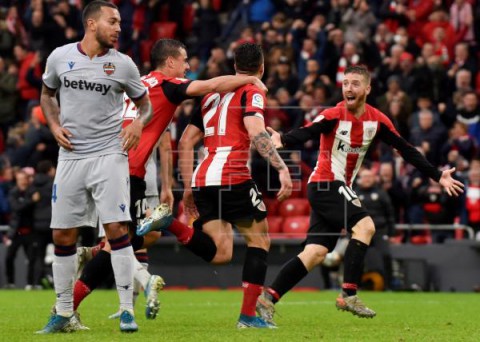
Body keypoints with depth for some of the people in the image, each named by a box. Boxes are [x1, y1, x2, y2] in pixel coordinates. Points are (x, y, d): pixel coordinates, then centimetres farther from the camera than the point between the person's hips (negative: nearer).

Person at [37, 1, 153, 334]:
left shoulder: (123, 64, 0)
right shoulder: (60, 57, 3)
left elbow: (145, 103, 12)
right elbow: (47, 94, 20)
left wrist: (139, 123, -10)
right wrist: (55, 126, 3)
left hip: (109, 154, -2)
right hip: (71, 155, 2)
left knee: (117, 228, -12)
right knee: (62, 235, 4)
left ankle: (127, 310, -6)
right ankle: (63, 313, 16)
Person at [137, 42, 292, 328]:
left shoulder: (212, 95, 24)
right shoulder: (252, 93, 2)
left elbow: (185, 143, 21)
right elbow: (256, 133, -17)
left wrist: (189, 187, 23)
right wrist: (282, 168, -24)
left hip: (202, 179, 6)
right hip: (232, 176, -6)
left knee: (219, 254, 7)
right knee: (260, 240, 9)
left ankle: (169, 224, -14)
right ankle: (248, 315, 2)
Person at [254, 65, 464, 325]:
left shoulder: (377, 120, 3)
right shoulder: (333, 116, -14)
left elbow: (405, 150, 8)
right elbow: (306, 133, -30)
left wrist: (437, 176, 7)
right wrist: (282, 140, -52)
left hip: (339, 190, 6)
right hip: (325, 184, -6)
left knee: (316, 253, 0)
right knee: (365, 226, -23)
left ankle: (268, 298, 2)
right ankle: (349, 294, -21)